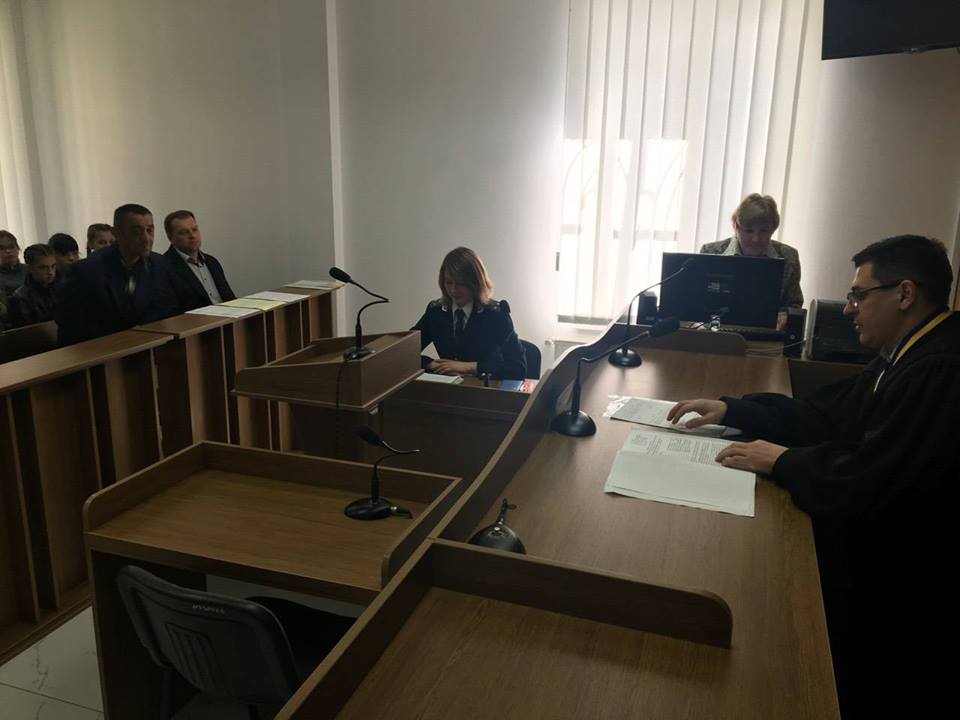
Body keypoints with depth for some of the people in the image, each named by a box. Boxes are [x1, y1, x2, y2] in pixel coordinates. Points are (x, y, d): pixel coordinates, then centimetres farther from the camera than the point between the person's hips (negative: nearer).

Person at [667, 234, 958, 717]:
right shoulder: (912, 354, 5)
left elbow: (865, 484, -31)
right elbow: (824, 415, 9)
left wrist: (784, 461, -15)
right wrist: (731, 410, 2)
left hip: (898, 582, -9)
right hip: (870, 538, 9)